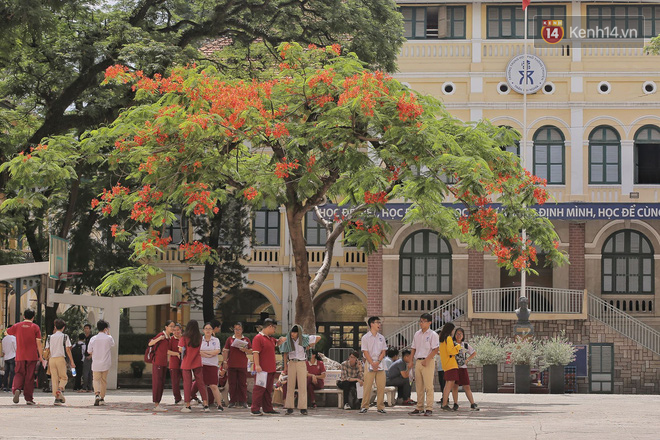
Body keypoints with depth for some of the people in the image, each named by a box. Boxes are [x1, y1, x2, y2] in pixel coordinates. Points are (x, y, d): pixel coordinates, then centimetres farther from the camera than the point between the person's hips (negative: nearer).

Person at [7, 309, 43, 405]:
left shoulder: (17, 326, 4)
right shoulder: (35, 327, -2)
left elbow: (7, 332, 20)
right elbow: (38, 343, -6)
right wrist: (40, 356, -1)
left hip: (20, 356, 1)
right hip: (32, 356, -1)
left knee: (19, 374, 9)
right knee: (30, 377, 3)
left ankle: (16, 389, -19)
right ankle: (29, 398, 3)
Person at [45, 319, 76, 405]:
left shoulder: (50, 337, 10)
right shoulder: (65, 337, 0)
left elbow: (47, 350, 10)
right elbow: (68, 350, -4)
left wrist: (48, 363, 18)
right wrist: (72, 361, -1)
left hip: (52, 359, 3)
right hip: (61, 358, -3)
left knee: (54, 379, 5)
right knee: (64, 377, 8)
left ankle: (57, 398, 1)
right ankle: (60, 390, -22)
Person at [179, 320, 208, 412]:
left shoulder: (184, 337, -10)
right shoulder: (200, 337, 0)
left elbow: (181, 349, -13)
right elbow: (200, 349, 9)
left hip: (186, 362, -2)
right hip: (197, 362, 2)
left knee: (187, 384, 4)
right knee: (201, 383, 5)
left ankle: (188, 406, 4)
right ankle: (206, 404, 1)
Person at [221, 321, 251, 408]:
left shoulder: (246, 340, 8)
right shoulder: (230, 339, 8)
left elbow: (251, 351, 8)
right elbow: (225, 351, 8)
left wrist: (245, 350, -11)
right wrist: (225, 362, 0)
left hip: (242, 365, 0)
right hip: (231, 365, 0)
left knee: (242, 383, -1)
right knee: (232, 384, 1)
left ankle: (243, 402, 3)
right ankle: (232, 402, 6)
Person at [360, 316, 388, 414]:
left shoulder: (381, 337, 11)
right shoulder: (365, 337, -1)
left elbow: (383, 351, 8)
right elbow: (365, 352, -6)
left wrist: (378, 362, -8)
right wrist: (373, 364, -14)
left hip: (380, 363, 4)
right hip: (369, 363, -4)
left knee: (381, 386, 0)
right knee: (367, 386, -5)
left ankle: (380, 407, 6)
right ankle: (364, 407, 0)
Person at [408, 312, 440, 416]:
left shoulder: (432, 335, -4)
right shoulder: (417, 334, 14)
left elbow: (435, 349, -10)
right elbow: (413, 348, 19)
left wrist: (426, 360, -17)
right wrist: (411, 361, 9)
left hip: (428, 362, -6)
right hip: (418, 361, 6)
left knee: (428, 386, -9)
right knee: (419, 386, 8)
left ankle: (429, 408, -8)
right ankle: (419, 407, 13)